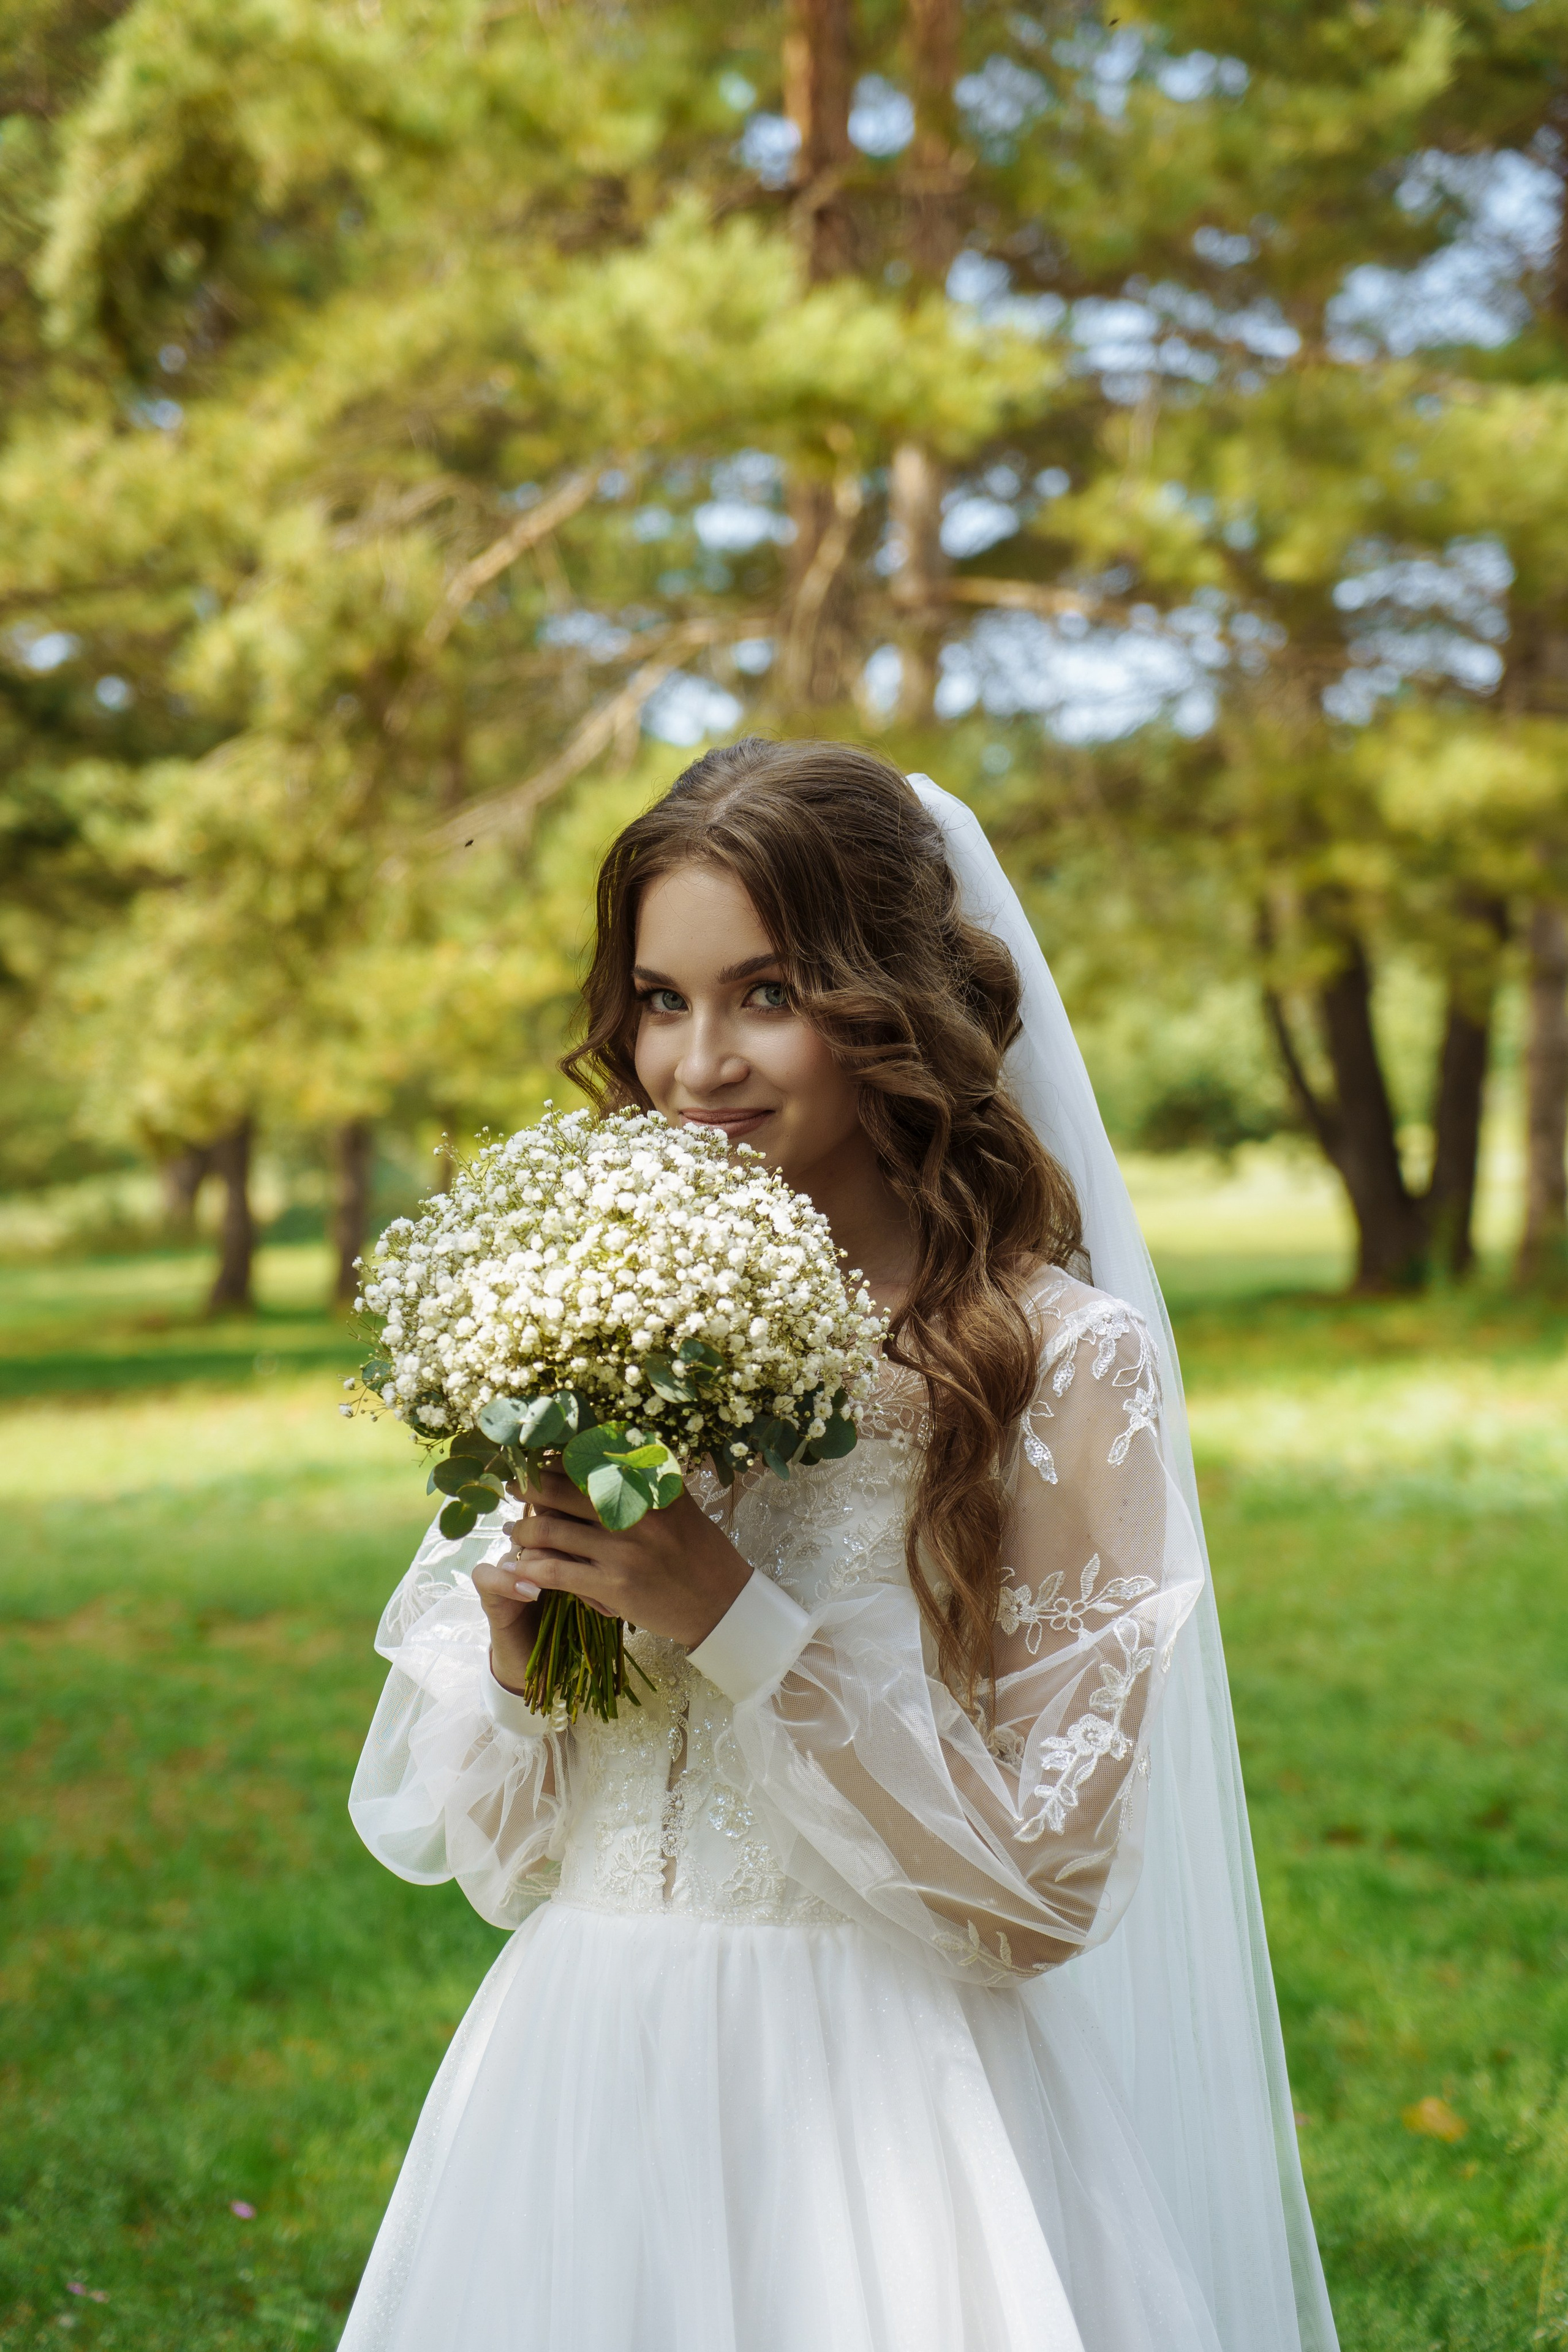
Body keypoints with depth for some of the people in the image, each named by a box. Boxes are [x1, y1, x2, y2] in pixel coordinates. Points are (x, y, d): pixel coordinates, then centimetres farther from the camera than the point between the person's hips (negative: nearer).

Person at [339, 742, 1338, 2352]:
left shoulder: (1064, 1360, -10)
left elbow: (1046, 1888, -12)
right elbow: (497, 1858, 8)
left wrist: (736, 1626, -18)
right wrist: (519, 1658, -12)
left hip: (874, 2108, -4)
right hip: (577, 2095, 4)